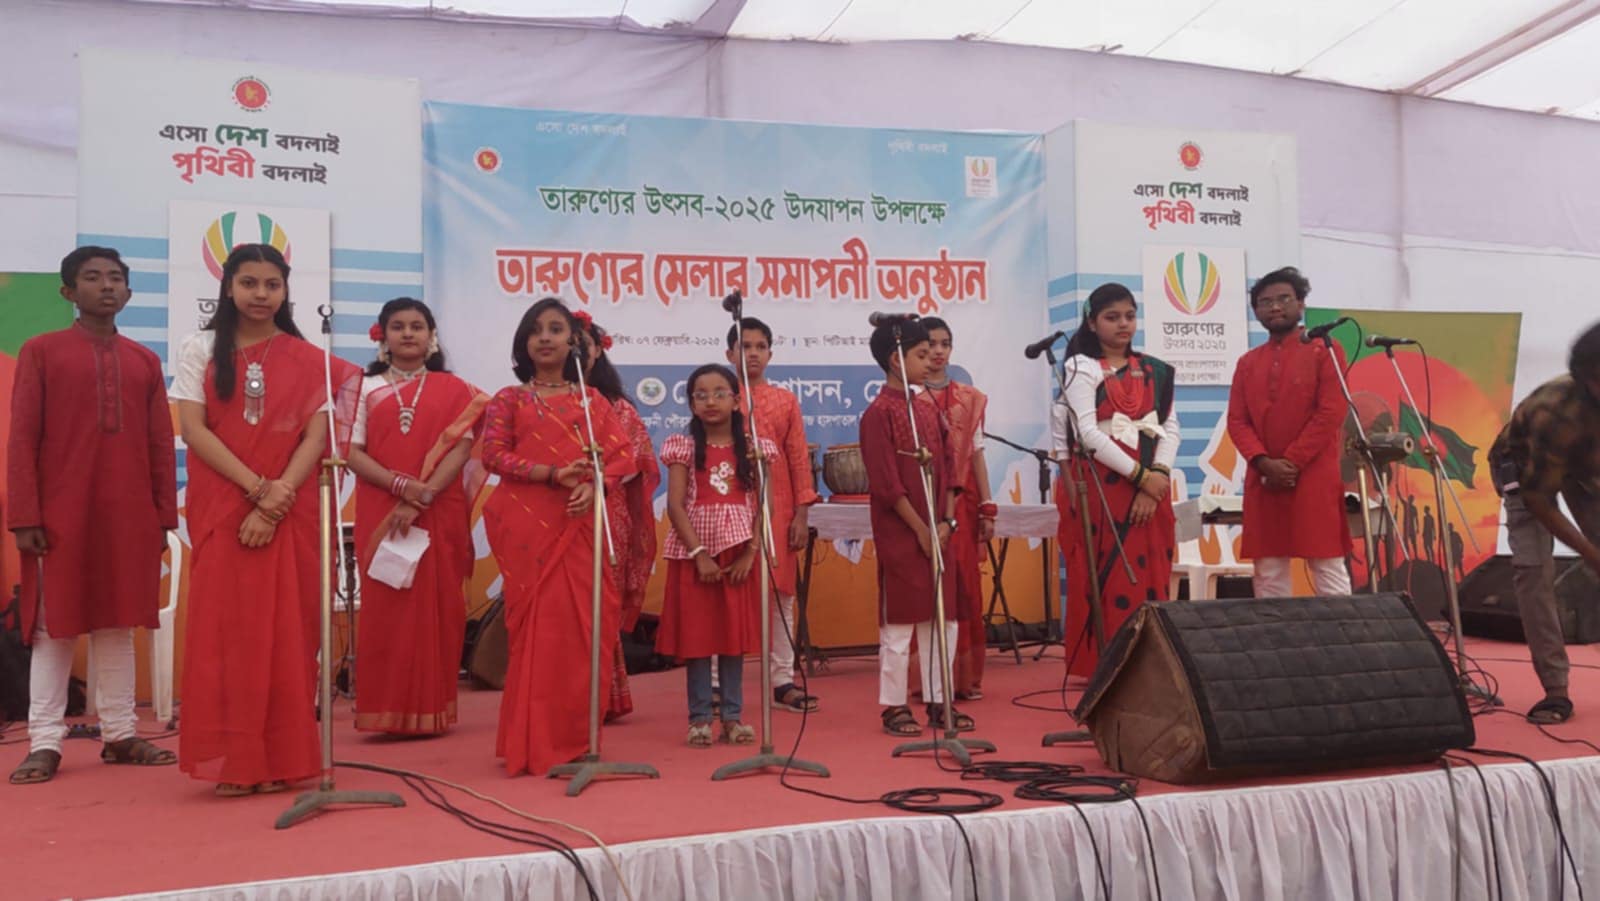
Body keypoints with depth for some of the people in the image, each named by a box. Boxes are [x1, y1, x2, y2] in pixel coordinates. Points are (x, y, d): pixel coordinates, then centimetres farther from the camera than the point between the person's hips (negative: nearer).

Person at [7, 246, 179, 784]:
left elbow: (161, 443, 10)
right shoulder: (40, 351, 3)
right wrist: (23, 516, -9)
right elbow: (22, 439, -2)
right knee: (55, 625, 2)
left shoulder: (144, 361, 12)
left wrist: (163, 516, 6)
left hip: (129, 515, 3)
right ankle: (45, 743, 8)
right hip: (61, 514, -3)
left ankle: (120, 735, 15)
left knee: (119, 623, 8)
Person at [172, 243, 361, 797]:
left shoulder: (307, 360, 7)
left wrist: (277, 500, -15)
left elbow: (316, 437, -2)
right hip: (221, 512, 0)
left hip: (289, 515, 0)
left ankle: (284, 760, 8)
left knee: (286, 631, 1)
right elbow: (194, 429, -4)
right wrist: (257, 487, -15)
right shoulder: (200, 351, 6)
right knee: (223, 628, -1)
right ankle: (232, 762, 5)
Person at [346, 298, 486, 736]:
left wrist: (421, 499, -16)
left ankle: (431, 708, 7)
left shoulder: (453, 389, 7)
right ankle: (387, 709, 4)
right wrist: (402, 485, -15)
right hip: (380, 513, 1)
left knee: (436, 606, 0)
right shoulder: (366, 388, 9)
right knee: (385, 606, -1)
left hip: (440, 514, 0)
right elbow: (353, 452, 1)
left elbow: (460, 449, -3)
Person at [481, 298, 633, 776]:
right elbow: (494, 455, -4)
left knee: (584, 621, -1)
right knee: (540, 623, -4)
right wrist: (553, 474, -16)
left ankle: (574, 734, 13)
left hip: (579, 525, 3)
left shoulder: (592, 399, 15)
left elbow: (622, 453, 6)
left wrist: (594, 486, -14)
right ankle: (537, 743, 5)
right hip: (527, 524, -2)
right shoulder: (510, 399, 8)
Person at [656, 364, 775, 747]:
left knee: (735, 634, 5)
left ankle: (732, 716, 14)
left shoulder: (751, 448, 5)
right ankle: (699, 718, 10)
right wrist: (700, 554, -15)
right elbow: (675, 505, -7)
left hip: (739, 555, 2)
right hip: (694, 553, -1)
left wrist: (749, 554, -9)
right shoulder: (685, 447, 1)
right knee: (696, 635, 1)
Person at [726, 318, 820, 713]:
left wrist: (802, 513, 0)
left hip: (777, 509, 2)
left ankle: (783, 681, 16)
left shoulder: (786, 400, 8)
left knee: (782, 595, 6)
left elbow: (799, 458, 6)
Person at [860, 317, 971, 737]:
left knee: (942, 616, 9)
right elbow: (886, 483, -14)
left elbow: (947, 470, 12)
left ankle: (939, 701, 19)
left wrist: (946, 522, -1)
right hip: (899, 532, -7)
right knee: (899, 619, 0)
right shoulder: (879, 412, -10)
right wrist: (920, 529, -14)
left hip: (936, 531, 7)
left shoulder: (929, 410, 12)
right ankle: (894, 706, 11)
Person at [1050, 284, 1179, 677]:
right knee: (1105, 583, -5)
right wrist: (1140, 475, -14)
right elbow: (1088, 433, -10)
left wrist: (1158, 476, -9)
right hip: (1101, 487, -4)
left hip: (1150, 489, 4)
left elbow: (1170, 427, 8)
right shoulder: (1082, 367, 1)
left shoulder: (1154, 371, 15)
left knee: (1151, 583, 3)